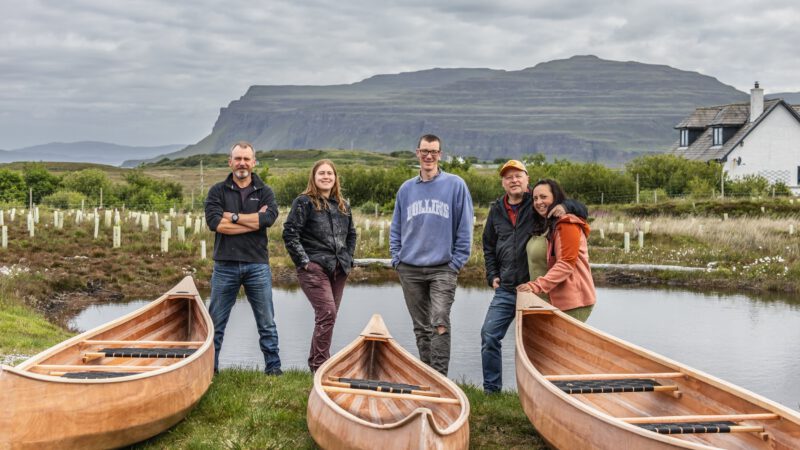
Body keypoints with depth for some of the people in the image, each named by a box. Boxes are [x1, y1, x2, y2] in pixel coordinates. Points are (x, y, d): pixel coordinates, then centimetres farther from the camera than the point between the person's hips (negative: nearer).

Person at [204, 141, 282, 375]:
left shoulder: (264, 192, 7)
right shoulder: (217, 191, 5)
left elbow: (269, 217, -14)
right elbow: (214, 222, -13)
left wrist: (233, 216, -11)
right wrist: (254, 221, -12)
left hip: (257, 265, 0)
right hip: (225, 265, 0)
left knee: (266, 322, 6)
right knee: (216, 321, 7)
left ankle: (273, 367, 15)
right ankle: (209, 367, 16)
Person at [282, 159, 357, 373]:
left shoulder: (343, 206, 16)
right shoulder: (304, 202, -3)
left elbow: (351, 234, 28)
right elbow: (289, 233, -8)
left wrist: (348, 258, 16)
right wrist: (303, 261, -12)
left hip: (339, 270, 7)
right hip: (314, 267, -7)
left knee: (328, 317, 8)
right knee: (327, 313, -18)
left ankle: (315, 362, 19)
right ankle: (320, 365, -12)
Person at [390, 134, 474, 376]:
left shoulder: (456, 185, 0)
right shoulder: (406, 189, 11)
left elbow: (465, 228, -2)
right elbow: (396, 228, 17)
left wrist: (456, 262, -7)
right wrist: (397, 259, 6)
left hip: (442, 269, -4)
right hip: (409, 269, 4)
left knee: (440, 324, -16)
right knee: (421, 328, 11)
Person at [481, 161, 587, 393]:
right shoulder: (497, 210, 12)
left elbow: (582, 210, 1)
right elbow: (489, 246, 23)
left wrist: (565, 206, -20)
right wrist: (492, 275, 13)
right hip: (505, 289, 4)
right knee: (489, 335, -1)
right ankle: (491, 389, 11)